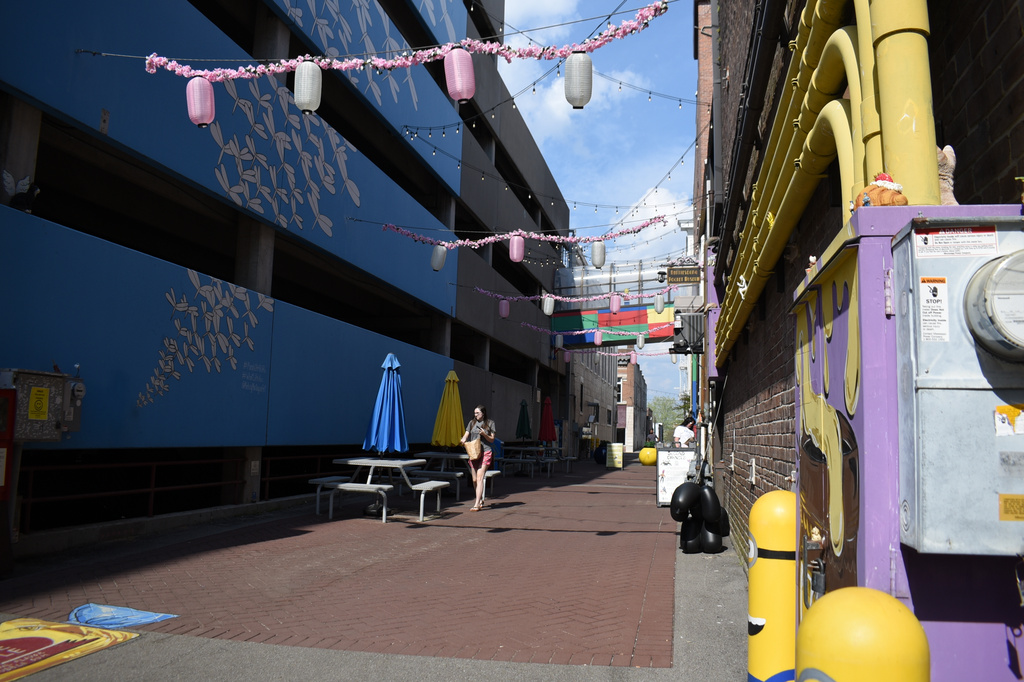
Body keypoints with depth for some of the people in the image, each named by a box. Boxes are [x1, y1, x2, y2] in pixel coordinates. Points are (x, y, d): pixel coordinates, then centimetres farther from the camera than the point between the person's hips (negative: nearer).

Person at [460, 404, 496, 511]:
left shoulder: (490, 423, 4)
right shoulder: (472, 423, 12)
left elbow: (492, 440, 6)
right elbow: (466, 435, 8)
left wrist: (484, 434, -12)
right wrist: (463, 440, -14)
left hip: (485, 452, -4)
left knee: (480, 477, -14)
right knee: (474, 479, 6)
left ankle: (477, 504, -16)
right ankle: (480, 500, 28)